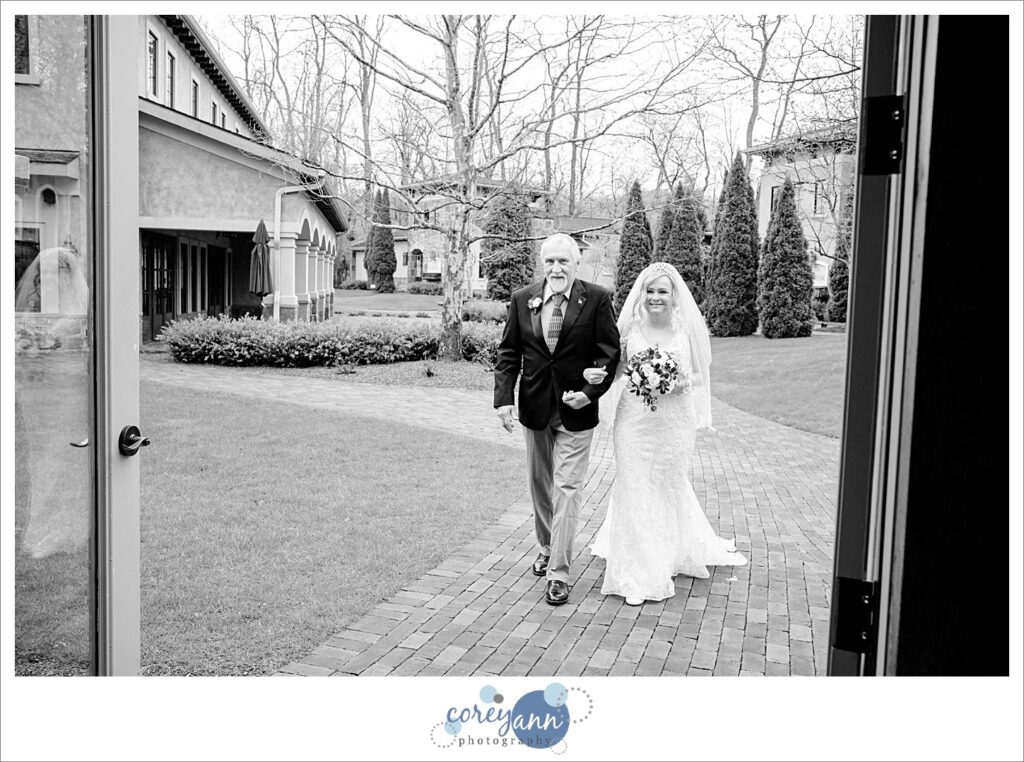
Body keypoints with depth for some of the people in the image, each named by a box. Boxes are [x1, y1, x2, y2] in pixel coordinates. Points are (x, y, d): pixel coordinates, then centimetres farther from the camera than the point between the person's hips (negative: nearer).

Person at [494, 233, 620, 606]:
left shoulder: (597, 299, -8)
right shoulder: (522, 299, 0)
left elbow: (609, 352, -7)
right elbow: (508, 352, 2)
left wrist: (590, 392, -19)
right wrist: (504, 398, -8)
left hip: (576, 409, -4)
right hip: (534, 407, 4)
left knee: (567, 488, -4)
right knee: (540, 484, 18)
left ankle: (559, 572, 2)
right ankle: (547, 548, 38)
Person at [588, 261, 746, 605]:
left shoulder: (688, 328, -2)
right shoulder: (630, 326, -1)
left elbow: (701, 373, 5)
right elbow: (616, 368, 6)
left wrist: (681, 382, -16)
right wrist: (592, 373, -15)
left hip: (674, 421, 0)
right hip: (634, 419, 0)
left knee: (669, 488, 12)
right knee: (634, 490, 0)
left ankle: (666, 561, 34)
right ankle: (636, 575, 10)